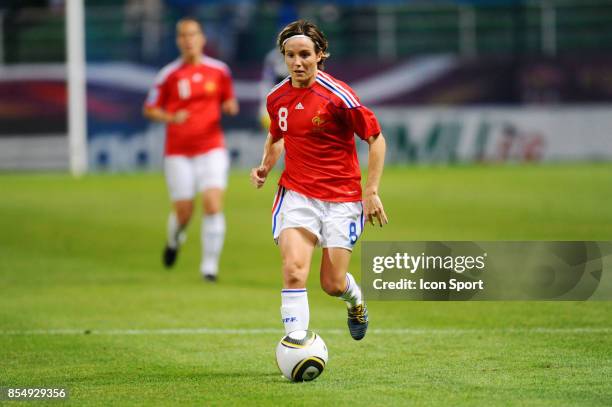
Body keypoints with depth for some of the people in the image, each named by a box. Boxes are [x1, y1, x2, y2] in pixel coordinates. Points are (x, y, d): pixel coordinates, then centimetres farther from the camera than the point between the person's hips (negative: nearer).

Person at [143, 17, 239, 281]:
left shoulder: (219, 71, 2)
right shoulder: (168, 75, -3)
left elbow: (229, 101, 16)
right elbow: (149, 109, 4)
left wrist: (230, 107, -8)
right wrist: (171, 118, -16)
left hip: (212, 149, 1)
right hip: (178, 153, -1)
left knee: (213, 205, -15)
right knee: (183, 213, 2)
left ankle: (209, 266, -5)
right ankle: (174, 240, 38)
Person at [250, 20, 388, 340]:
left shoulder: (337, 96, -13)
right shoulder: (277, 97, 3)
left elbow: (376, 139, -6)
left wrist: (371, 192, -11)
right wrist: (265, 166, 5)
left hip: (342, 198, -3)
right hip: (296, 195, 3)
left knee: (333, 285, 0)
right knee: (294, 270, -20)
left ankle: (355, 300, 38)